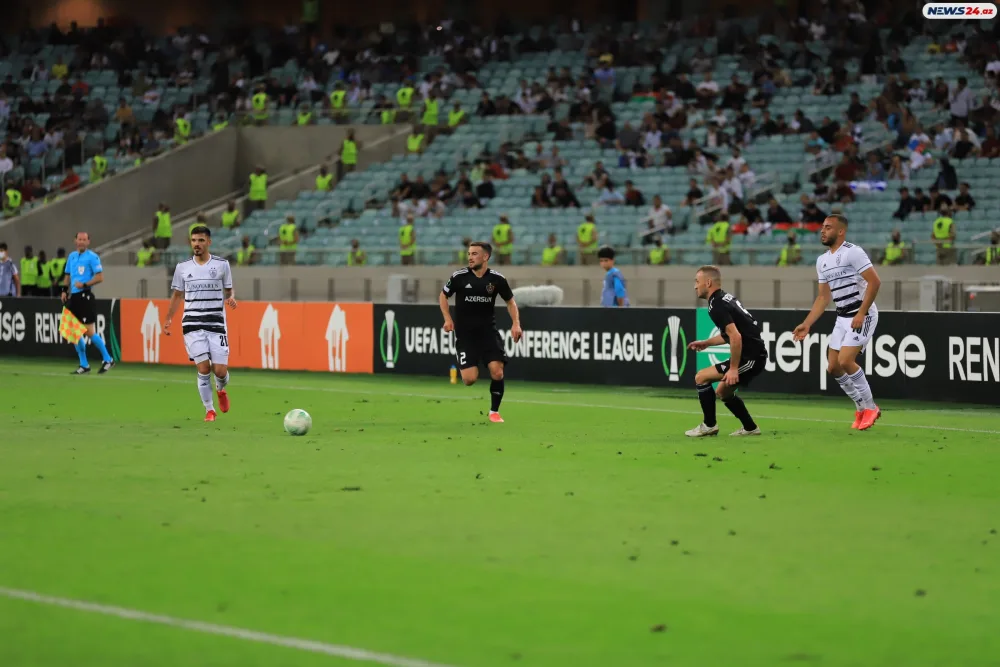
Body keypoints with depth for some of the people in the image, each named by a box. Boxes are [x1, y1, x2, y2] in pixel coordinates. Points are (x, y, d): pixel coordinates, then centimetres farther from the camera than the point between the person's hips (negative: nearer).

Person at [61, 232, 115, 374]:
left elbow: (100, 277, -11)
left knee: (89, 331, -9)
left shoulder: (92, 257, -6)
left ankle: (108, 360, 4)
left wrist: (84, 284, -19)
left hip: (85, 296, -7)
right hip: (73, 297, 7)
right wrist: (65, 290, 10)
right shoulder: (71, 256, 15)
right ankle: (84, 365, 14)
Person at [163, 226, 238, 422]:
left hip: (216, 324, 0)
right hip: (192, 325, 0)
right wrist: (168, 319, 12)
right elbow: (177, 295, 16)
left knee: (220, 370, -5)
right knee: (203, 368, -10)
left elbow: (228, 291, 10)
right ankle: (209, 410, 6)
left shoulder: (222, 265, 2)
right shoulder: (182, 267, 6)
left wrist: (231, 298, -13)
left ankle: (221, 390, 32)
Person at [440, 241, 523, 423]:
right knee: (470, 379, -12)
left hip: (488, 331, 1)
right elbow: (443, 296, 7)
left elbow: (510, 301, 11)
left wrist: (516, 323, -2)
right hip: (465, 333, -1)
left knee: (497, 373, -13)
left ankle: (494, 411, 10)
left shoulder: (497, 279, -5)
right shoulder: (459, 277, -8)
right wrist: (448, 319, -6)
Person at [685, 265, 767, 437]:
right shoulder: (725, 298, 14)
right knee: (722, 392, 23)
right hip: (755, 355, 10)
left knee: (701, 378, -7)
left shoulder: (717, 306, -16)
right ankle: (750, 428, 30)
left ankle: (709, 425, 2)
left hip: (750, 357, -10)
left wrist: (733, 369, -23)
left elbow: (735, 337, -25)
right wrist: (706, 343, 24)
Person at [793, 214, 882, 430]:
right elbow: (824, 297, 18)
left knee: (845, 362, -18)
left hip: (862, 316, -8)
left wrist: (861, 314, -23)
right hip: (842, 317, 8)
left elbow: (874, 282, -20)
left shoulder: (853, 252, -14)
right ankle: (862, 407, 20)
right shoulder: (822, 261, 11)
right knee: (833, 367, 4)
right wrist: (807, 324, 10)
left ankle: (870, 407, 0)